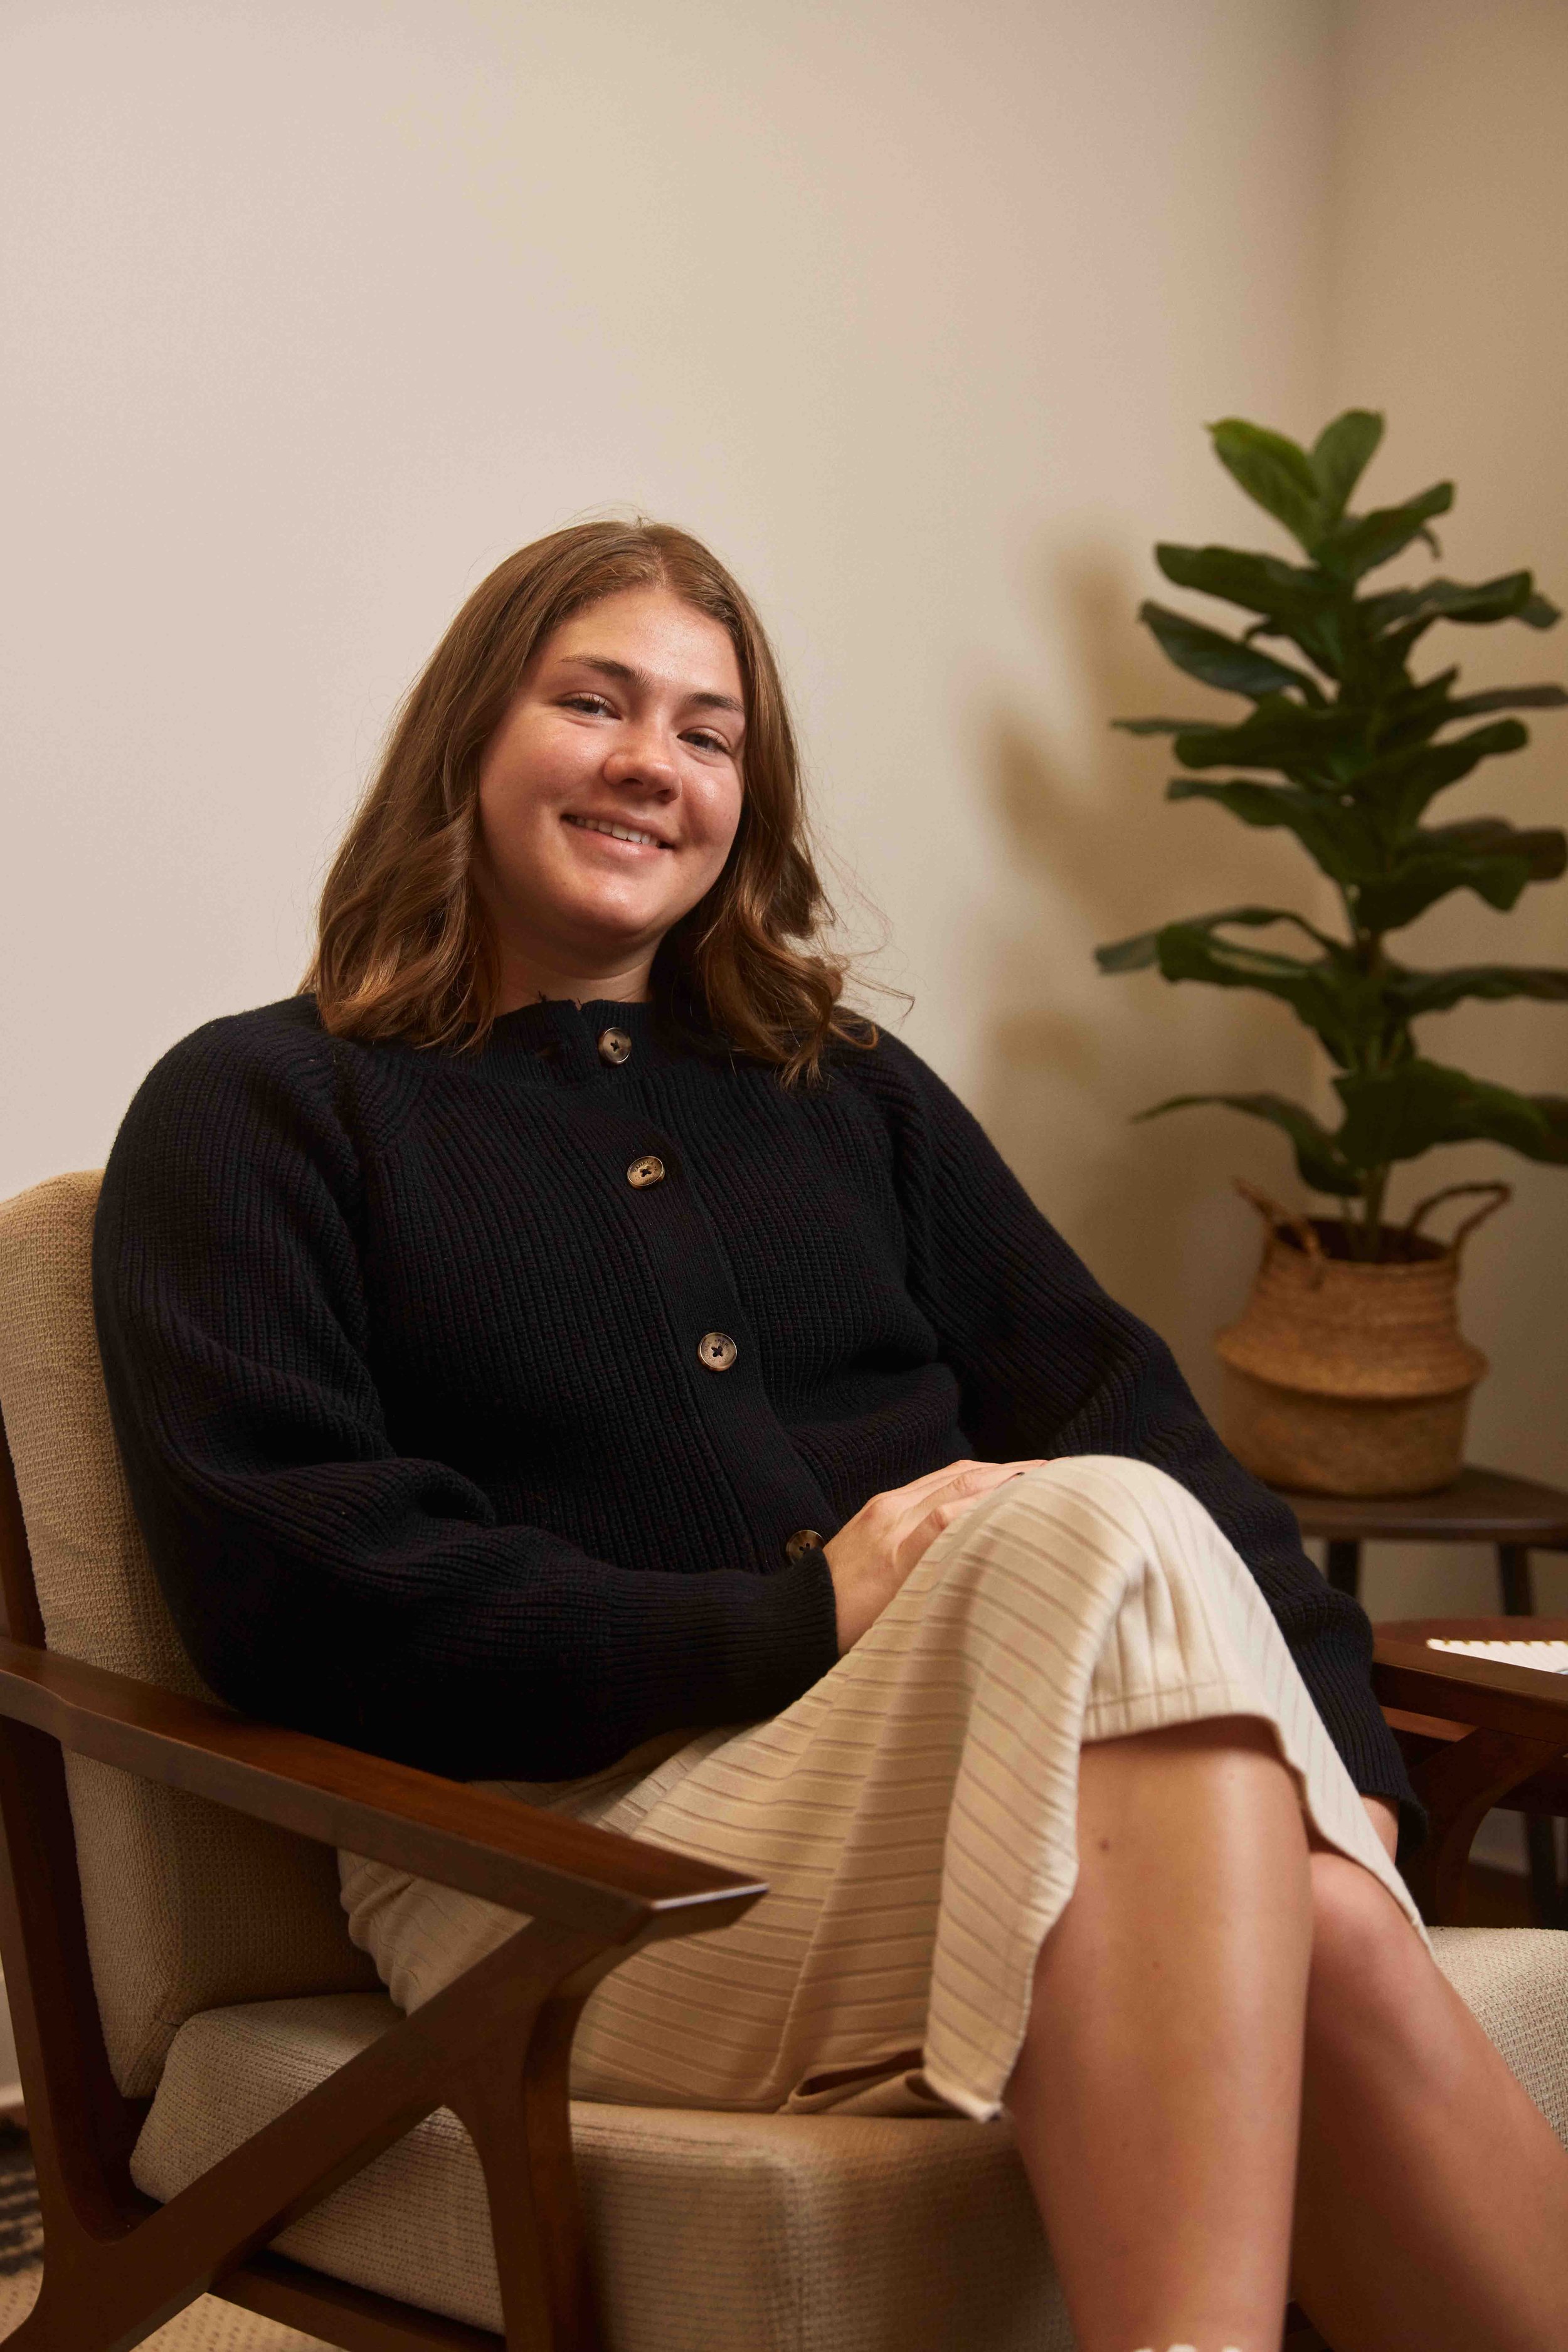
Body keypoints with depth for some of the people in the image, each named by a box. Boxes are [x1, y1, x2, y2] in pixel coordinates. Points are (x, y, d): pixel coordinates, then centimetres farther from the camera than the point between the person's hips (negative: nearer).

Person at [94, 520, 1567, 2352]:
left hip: (1012, 1790, 5)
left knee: (1317, 1926, -30)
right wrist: (796, 1622, -15)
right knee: (1105, 1544, -31)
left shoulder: (848, 1094, 24)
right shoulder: (259, 1112, 9)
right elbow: (288, 1585, -6)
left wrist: (1338, 1746, -8)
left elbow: (1107, 1400, 11)